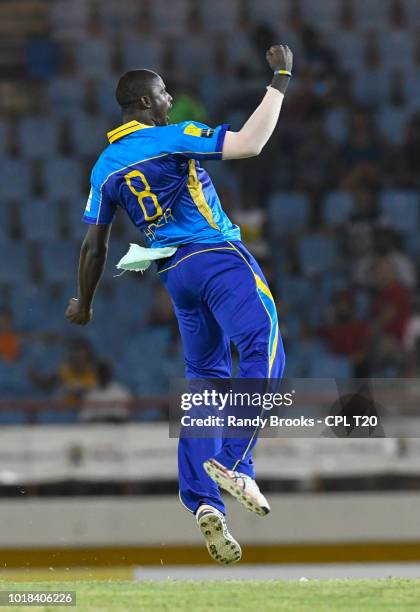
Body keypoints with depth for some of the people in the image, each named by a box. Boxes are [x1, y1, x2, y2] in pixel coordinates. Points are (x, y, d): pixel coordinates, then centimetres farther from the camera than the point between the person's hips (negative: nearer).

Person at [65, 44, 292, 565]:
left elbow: (94, 244, 16)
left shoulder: (105, 167, 12)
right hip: (218, 257, -7)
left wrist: (83, 305, 29)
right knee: (262, 352, -16)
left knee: (205, 376, 11)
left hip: (174, 276, 7)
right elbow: (249, 144, -17)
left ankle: (204, 503, -1)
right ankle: (233, 462, -35)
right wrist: (279, 83, -9)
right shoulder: (173, 138, -7)